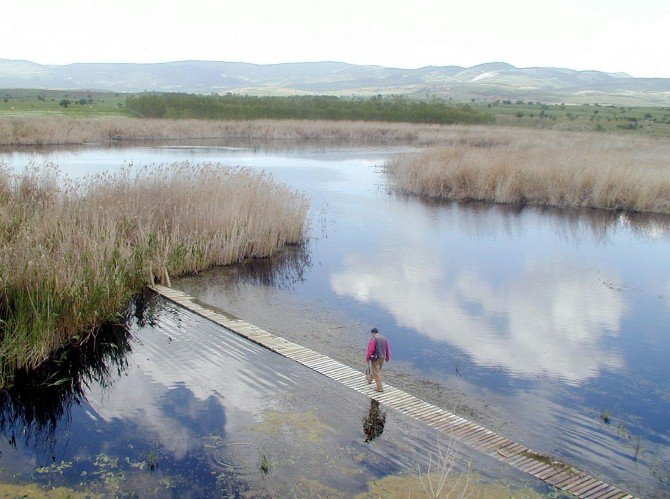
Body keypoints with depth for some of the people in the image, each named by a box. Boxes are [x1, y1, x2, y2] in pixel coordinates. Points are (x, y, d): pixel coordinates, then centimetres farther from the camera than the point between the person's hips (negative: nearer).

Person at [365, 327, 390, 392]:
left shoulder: (373, 339, -16)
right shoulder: (384, 339, 5)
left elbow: (370, 350, -20)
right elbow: (388, 349, 11)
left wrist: (367, 358, -9)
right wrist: (387, 357, 23)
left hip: (375, 358, -7)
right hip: (382, 357, 7)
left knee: (376, 373, -1)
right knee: (379, 370, 22)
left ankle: (380, 387, -2)